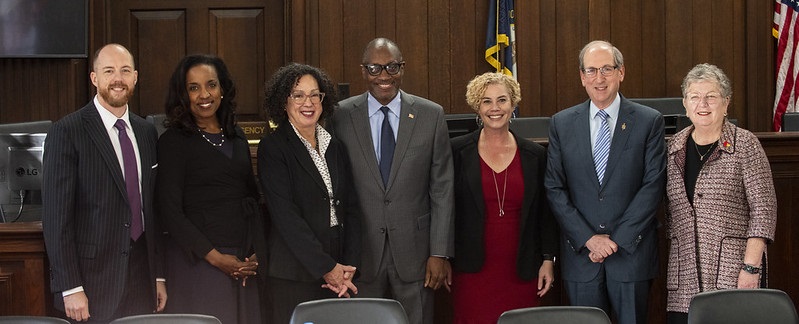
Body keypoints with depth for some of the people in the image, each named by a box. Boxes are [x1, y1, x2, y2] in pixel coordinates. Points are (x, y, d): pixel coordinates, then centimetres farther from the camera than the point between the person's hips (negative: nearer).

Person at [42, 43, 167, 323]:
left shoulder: (146, 132, 11)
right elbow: (56, 214, -11)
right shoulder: (67, 132, -7)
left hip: (142, 281, 5)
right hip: (93, 283, -5)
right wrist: (70, 288, -15)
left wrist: (158, 275, 13)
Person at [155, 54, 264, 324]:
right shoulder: (173, 141, -6)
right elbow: (170, 210, -10)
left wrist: (256, 253, 3)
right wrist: (215, 257, -13)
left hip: (243, 263, 6)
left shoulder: (236, 137, 13)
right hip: (198, 261, -5)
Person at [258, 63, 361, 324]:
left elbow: (351, 209, 10)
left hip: (338, 275, 5)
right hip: (294, 277, -5)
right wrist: (326, 268, -14)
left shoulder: (334, 147, 13)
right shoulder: (273, 147, -5)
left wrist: (348, 267, -3)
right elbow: (286, 215, -12)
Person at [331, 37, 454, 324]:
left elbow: (442, 190, 1)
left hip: (414, 249, 0)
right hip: (361, 251, 0)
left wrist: (440, 253, -3)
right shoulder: (341, 116, 1)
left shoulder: (431, 115, 2)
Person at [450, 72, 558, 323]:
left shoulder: (535, 155, 7)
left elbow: (545, 213, 10)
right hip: (472, 271, -1)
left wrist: (548, 260, 5)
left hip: (521, 272, 2)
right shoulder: (457, 151, 2)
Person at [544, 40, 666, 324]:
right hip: (580, 254, 1)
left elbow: (653, 185, -5)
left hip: (632, 251, -1)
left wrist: (617, 239, -10)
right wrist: (588, 238, -8)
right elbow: (554, 189, 2)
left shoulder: (649, 121, 0)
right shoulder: (562, 124, 6)